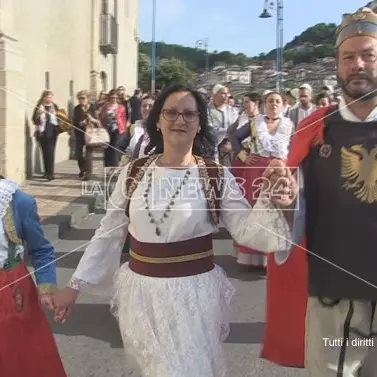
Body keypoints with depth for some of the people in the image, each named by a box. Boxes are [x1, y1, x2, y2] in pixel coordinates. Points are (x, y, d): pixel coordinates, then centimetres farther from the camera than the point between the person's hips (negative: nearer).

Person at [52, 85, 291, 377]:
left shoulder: (217, 176, -5)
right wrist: (76, 285, 3)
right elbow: (108, 234, 5)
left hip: (194, 295, -1)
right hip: (143, 294, 2)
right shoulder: (133, 172, 0)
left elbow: (246, 230, -10)